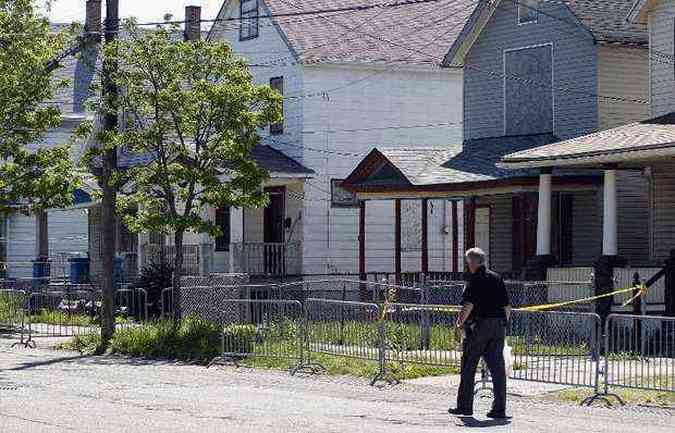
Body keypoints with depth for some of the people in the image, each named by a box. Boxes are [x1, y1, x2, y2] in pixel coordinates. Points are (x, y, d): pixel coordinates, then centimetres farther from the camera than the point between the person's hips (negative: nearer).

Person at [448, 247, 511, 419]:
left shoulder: (474, 280, -7)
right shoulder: (497, 278, 12)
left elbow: (468, 305, -17)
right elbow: (507, 306, 12)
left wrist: (460, 322, -5)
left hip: (479, 325, -6)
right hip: (498, 327, 6)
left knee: (468, 368, 5)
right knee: (498, 368, 4)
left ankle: (465, 406, 8)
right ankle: (499, 409, 2)